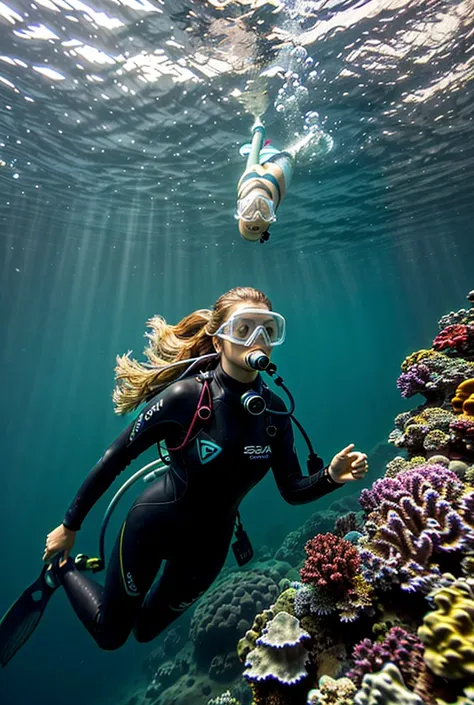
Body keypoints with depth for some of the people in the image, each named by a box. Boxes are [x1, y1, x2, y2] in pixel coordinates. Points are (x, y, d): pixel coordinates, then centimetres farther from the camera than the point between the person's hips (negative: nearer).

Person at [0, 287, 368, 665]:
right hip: (153, 525, -4)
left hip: (210, 542, 5)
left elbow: (293, 489, -5)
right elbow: (115, 457, -17)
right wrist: (70, 525, -7)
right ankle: (60, 571, 45)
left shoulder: (275, 410, -14)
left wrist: (331, 475, -24)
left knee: (145, 631, 28)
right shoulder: (186, 395, -29)